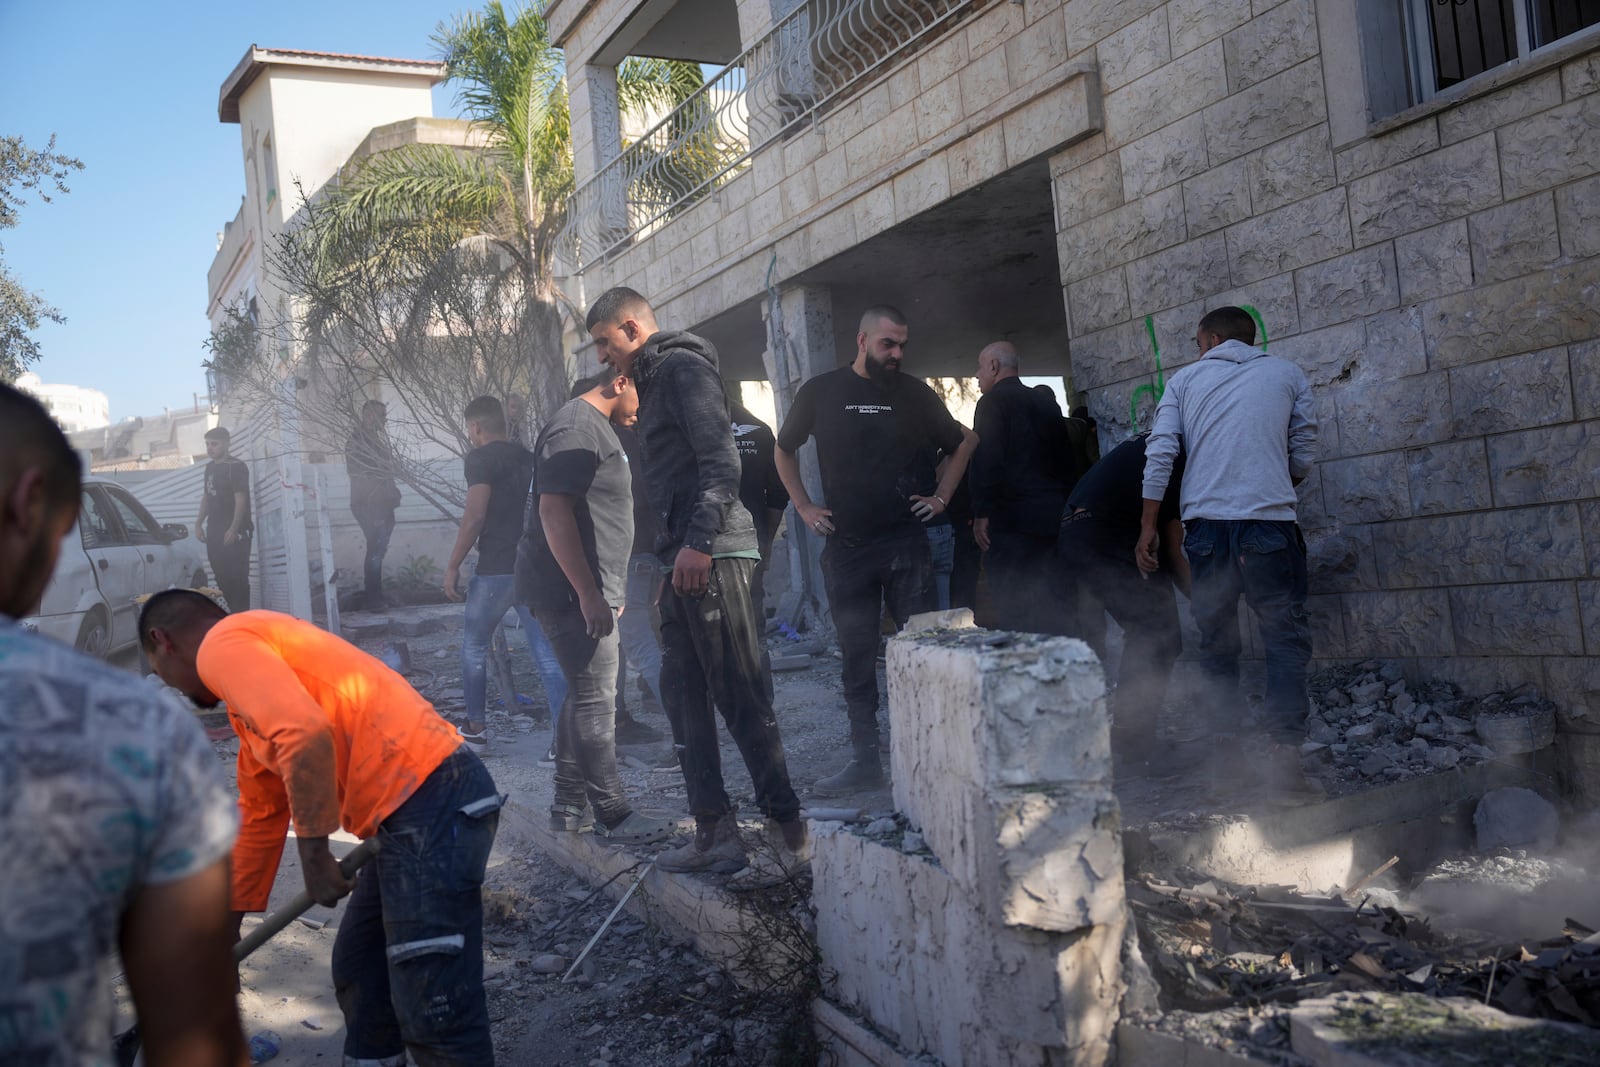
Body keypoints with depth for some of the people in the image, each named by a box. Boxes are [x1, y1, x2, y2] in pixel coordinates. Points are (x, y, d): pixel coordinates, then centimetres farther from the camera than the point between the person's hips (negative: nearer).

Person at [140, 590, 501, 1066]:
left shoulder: (221, 646, -3)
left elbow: (306, 734, -22)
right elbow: (260, 818, 35)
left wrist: (313, 853, -12)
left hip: (430, 802, -11)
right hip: (410, 810, 11)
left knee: (435, 1015, -4)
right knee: (357, 974, 25)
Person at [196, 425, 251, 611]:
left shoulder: (237, 467, -9)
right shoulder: (210, 467, 15)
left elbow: (241, 499, -15)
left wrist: (234, 529, -21)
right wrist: (199, 523, 16)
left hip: (234, 533, -8)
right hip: (214, 532, 8)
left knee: (237, 577, -9)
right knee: (221, 576, 10)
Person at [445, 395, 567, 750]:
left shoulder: (480, 459, -5)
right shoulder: (528, 458, 15)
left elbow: (475, 516, -14)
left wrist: (453, 566, -9)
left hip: (496, 570, -5)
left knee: (474, 646, 15)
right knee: (547, 654, 1)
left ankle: (476, 727, 23)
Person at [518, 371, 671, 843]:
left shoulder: (596, 427, 19)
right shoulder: (575, 429, -14)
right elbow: (554, 511, -23)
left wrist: (604, 590, 26)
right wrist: (588, 594, -25)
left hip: (588, 591, 11)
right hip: (571, 592, -11)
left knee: (587, 695, 15)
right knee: (596, 700, -7)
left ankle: (570, 805, 23)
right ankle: (611, 814, -1)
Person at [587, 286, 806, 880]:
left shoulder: (682, 366, -6)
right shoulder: (655, 379, 25)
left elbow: (722, 460, -18)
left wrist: (699, 542, -24)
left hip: (712, 556, -11)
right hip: (685, 559, 11)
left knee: (739, 695, -8)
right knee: (682, 692, 10)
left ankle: (786, 826, 1)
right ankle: (715, 831, 15)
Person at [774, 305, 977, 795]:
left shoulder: (914, 395, 6)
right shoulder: (821, 392, 4)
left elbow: (962, 443, 19)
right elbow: (784, 449, 18)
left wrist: (941, 497, 9)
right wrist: (804, 507, 9)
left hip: (906, 543, 0)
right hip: (845, 547, 0)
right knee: (857, 657, 5)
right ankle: (865, 760, 12)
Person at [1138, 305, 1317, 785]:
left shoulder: (1185, 379, 14)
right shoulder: (1287, 374, 13)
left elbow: (1160, 455, 4)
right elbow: (1304, 457, 13)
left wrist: (1148, 526, 8)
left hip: (1204, 522, 2)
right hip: (1269, 521, -2)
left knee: (1216, 640, 12)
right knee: (1286, 638, 1)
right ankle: (1285, 748, -10)